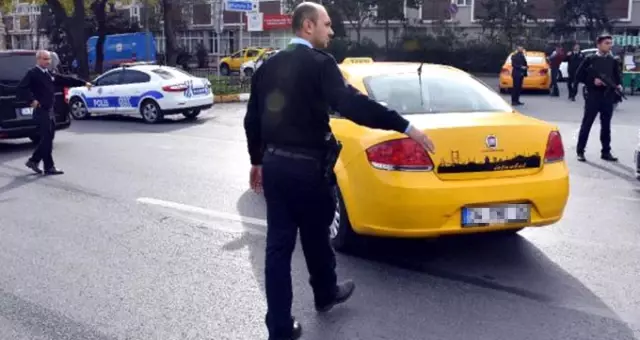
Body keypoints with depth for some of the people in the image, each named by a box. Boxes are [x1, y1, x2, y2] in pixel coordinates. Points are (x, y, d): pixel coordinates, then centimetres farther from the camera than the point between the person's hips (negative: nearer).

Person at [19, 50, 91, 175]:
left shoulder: (49, 74, 15)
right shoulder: (33, 73, -9)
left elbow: (65, 80, 20)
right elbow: (21, 88, -18)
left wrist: (83, 83, 19)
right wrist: (32, 100, -25)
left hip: (50, 110, 8)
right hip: (41, 111, -8)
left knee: (47, 138, 13)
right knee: (47, 139, -5)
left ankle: (33, 160, 25)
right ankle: (49, 167, 1)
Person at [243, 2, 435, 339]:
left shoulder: (268, 66, 9)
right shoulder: (319, 62, -12)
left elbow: (252, 119, 14)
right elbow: (351, 103, -26)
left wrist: (257, 161, 26)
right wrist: (406, 127, -26)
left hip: (274, 163, 6)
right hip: (307, 166, -6)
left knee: (278, 244, 8)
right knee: (315, 236, 16)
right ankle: (325, 294, 42)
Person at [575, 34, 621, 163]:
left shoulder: (613, 61, 10)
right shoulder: (590, 59, 0)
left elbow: (617, 76, 14)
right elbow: (579, 76, -2)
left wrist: (619, 85, -7)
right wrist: (593, 81, -13)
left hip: (608, 97, 4)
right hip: (593, 96, -3)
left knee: (606, 125, 9)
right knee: (586, 124, 0)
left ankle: (606, 152, 17)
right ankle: (580, 151, 7)